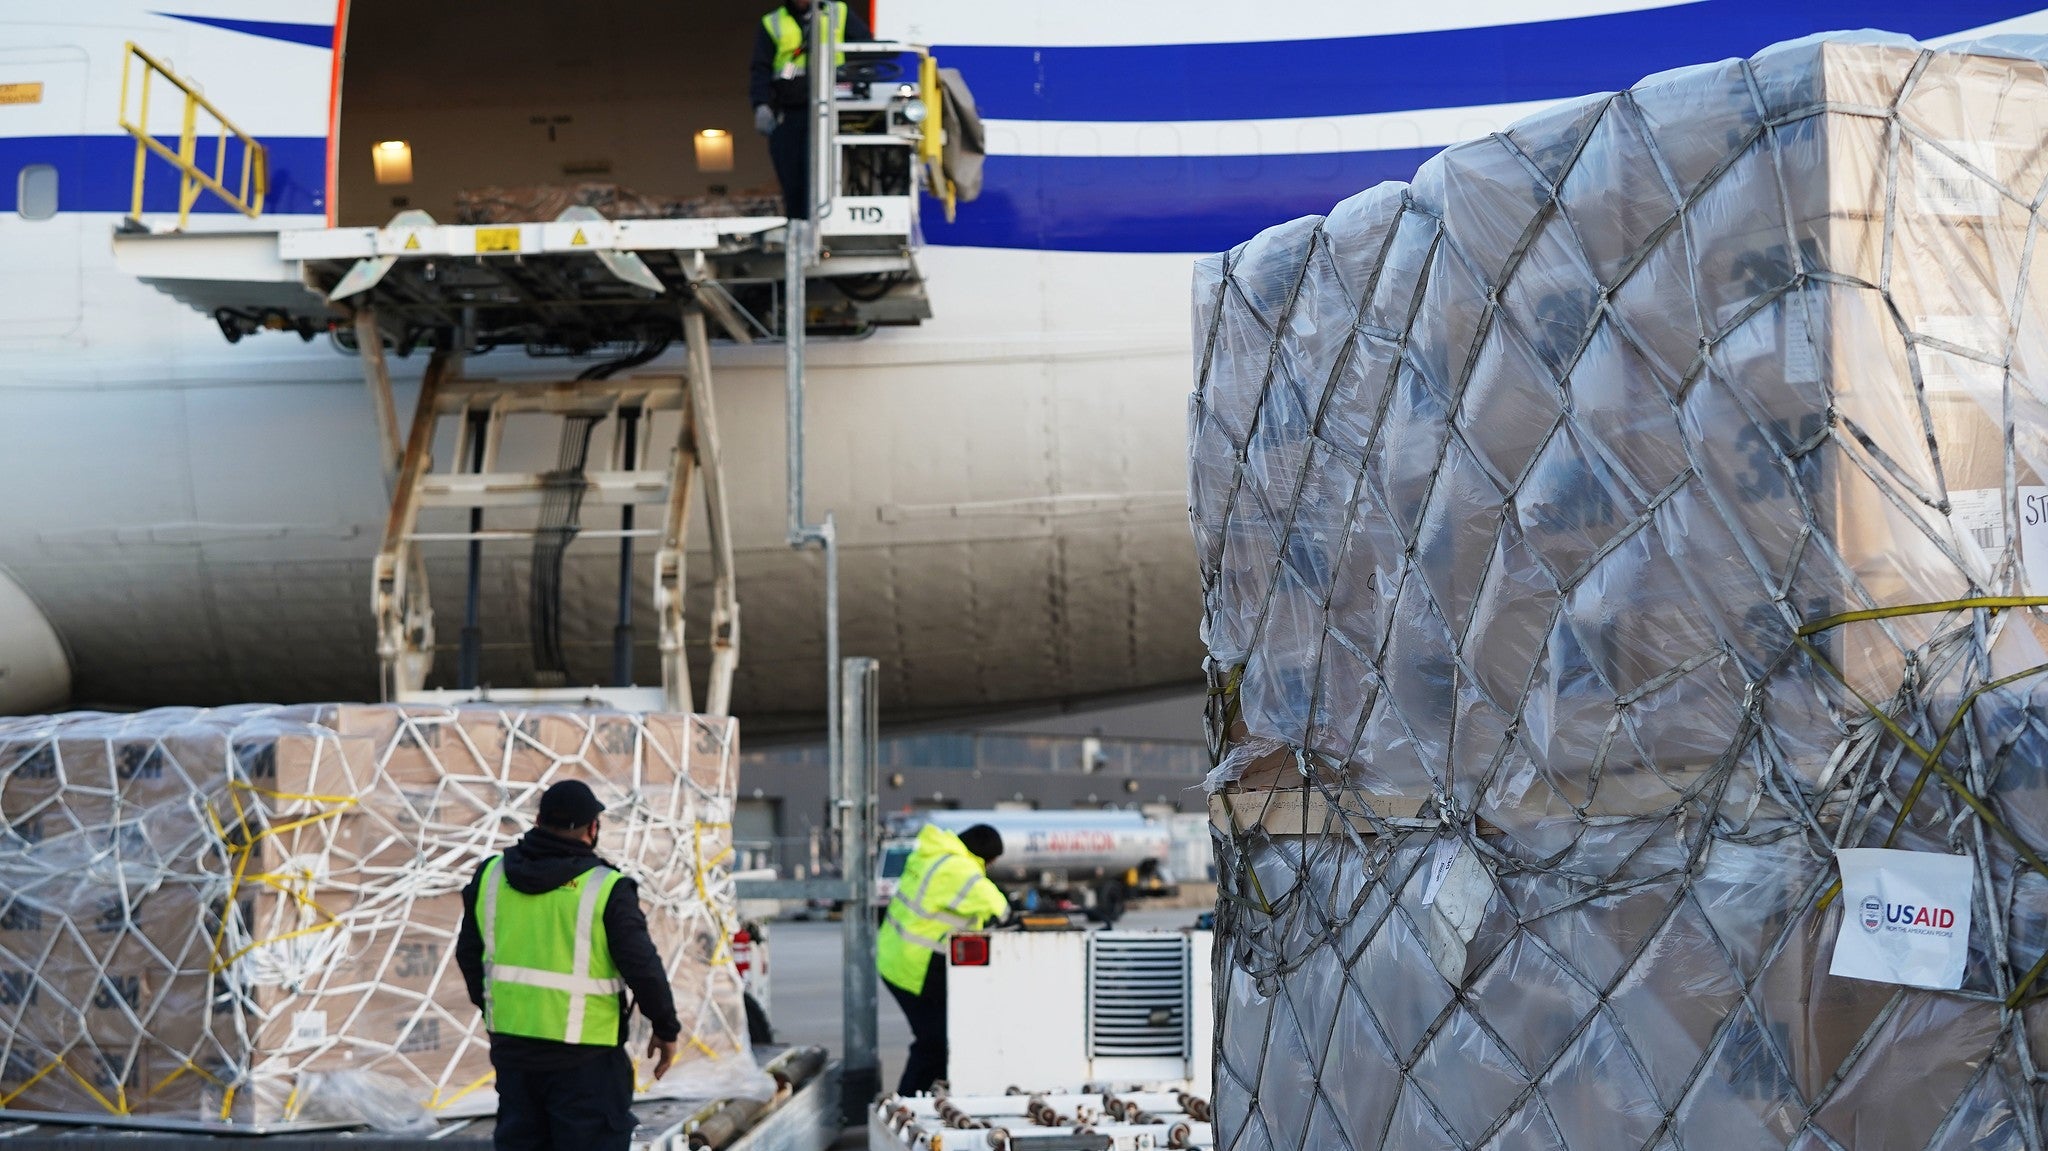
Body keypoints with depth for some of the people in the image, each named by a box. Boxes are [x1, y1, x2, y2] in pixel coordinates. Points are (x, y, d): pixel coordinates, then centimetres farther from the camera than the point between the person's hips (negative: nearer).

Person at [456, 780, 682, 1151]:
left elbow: (469, 953, 12)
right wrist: (666, 1029, 2)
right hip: (585, 1058, -5)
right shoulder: (605, 889, -14)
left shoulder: (492, 876, 2)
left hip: (512, 1046, 5)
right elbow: (643, 967, -13)